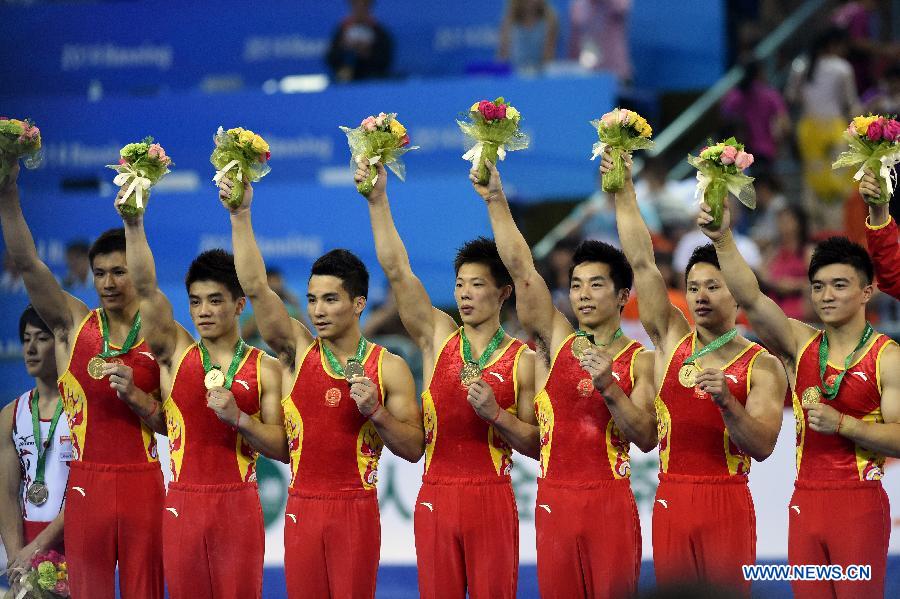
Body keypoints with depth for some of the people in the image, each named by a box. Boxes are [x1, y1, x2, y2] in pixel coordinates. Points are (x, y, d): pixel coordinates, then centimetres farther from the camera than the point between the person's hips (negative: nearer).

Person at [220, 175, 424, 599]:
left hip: (356, 511, -2)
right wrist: (240, 216, -12)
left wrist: (375, 411, -14)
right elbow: (255, 287, -5)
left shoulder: (389, 369, 2)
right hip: (302, 507, 2)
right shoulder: (297, 351, 5)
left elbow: (414, 448, 2)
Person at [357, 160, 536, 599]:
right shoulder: (438, 337, 9)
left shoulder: (522, 360, 1)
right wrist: (378, 201, -5)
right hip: (436, 496, 2)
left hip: (491, 499, -2)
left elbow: (536, 445, 1)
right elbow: (397, 271, 1)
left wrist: (496, 414, -15)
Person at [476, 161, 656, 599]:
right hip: (554, 501, 2)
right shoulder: (555, 342, 9)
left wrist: (608, 387, -18)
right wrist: (495, 200, -6)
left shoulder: (641, 361, 4)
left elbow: (646, 438, -6)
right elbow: (521, 268, 1)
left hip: (610, 501, -2)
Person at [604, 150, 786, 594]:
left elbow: (762, 446, -8)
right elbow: (642, 263, 6)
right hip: (671, 501, 3)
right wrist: (625, 192, 2)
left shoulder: (762, 367, 0)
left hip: (727, 503, -3)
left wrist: (726, 402, -24)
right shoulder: (672, 340, 10)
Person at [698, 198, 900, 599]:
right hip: (805, 501, 4)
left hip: (859, 504, -4)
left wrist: (842, 423, -21)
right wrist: (723, 240, -20)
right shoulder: (800, 344, 8)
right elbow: (751, 299, -6)